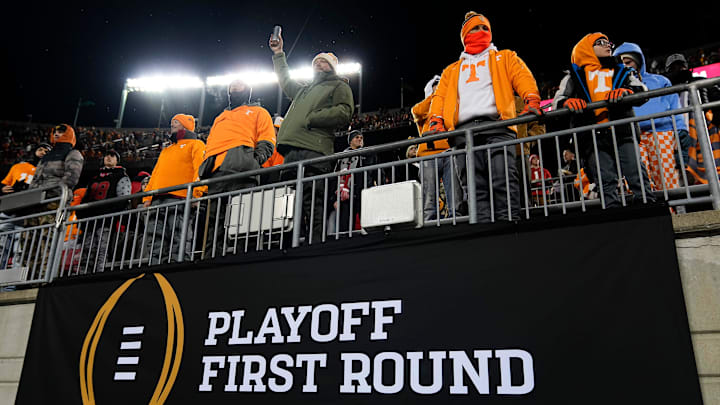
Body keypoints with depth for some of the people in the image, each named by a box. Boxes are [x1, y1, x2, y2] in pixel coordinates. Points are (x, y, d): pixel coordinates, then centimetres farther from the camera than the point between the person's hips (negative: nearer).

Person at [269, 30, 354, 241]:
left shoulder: (339, 86, 15)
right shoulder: (304, 89, 38)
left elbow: (344, 113, -3)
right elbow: (285, 81, 56)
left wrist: (310, 118, -6)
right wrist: (278, 54, 53)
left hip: (314, 152, -7)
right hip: (292, 153, 7)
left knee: (312, 205, -19)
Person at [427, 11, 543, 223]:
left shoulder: (505, 58, 28)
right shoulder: (452, 71, 34)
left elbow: (523, 78, 11)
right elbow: (440, 96, 21)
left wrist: (531, 100, -11)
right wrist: (436, 120, 0)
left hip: (496, 126, -2)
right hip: (463, 131, 2)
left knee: (504, 177, -19)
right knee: (474, 186, -8)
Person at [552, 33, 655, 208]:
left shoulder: (621, 72, 25)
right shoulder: (575, 76, 22)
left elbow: (642, 91, 10)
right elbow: (558, 100, 13)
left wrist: (626, 92, -14)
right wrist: (568, 102, -12)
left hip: (622, 133, 1)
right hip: (592, 137, -1)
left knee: (637, 174, -10)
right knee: (606, 182, -8)